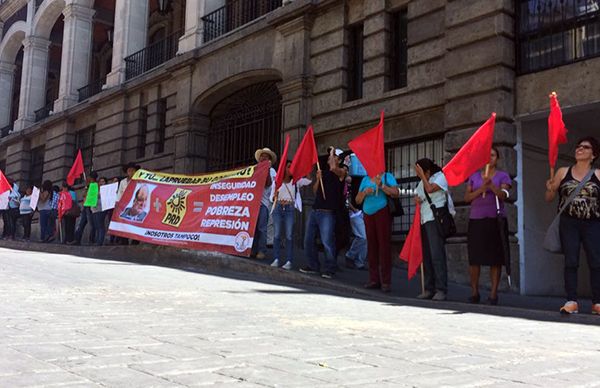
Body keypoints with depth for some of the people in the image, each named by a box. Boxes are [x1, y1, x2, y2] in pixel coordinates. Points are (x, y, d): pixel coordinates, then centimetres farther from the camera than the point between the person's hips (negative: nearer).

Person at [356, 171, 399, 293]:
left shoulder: (387, 177, 4)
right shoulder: (365, 179, 18)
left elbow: (396, 193, -10)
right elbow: (358, 200, 17)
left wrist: (381, 186, -21)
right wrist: (364, 192, -4)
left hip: (382, 213, -5)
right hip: (368, 214, 5)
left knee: (384, 245, -8)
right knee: (372, 246, 4)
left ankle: (386, 281, -8)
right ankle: (374, 279, 9)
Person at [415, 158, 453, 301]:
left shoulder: (440, 176, -3)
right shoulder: (422, 182, 21)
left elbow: (430, 189, -19)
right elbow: (418, 195, 30)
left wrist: (422, 176, -8)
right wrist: (417, 199, 7)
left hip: (436, 219, -8)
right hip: (424, 220, 8)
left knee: (436, 254, -16)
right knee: (426, 255, 6)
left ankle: (441, 290, -16)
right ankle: (429, 289, 10)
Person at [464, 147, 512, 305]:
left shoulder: (502, 176, 9)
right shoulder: (474, 176, 15)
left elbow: (503, 195, -6)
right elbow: (467, 197, 6)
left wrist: (492, 186, -25)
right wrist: (481, 189, -10)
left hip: (496, 220, -1)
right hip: (476, 220, 2)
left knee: (495, 258, -3)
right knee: (474, 258, -2)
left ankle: (493, 293, 2)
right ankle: (474, 292, 8)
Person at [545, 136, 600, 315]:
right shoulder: (563, 172, 8)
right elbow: (549, 198, 13)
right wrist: (550, 189, -7)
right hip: (568, 224, 1)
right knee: (571, 262, -1)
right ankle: (571, 301, 0)